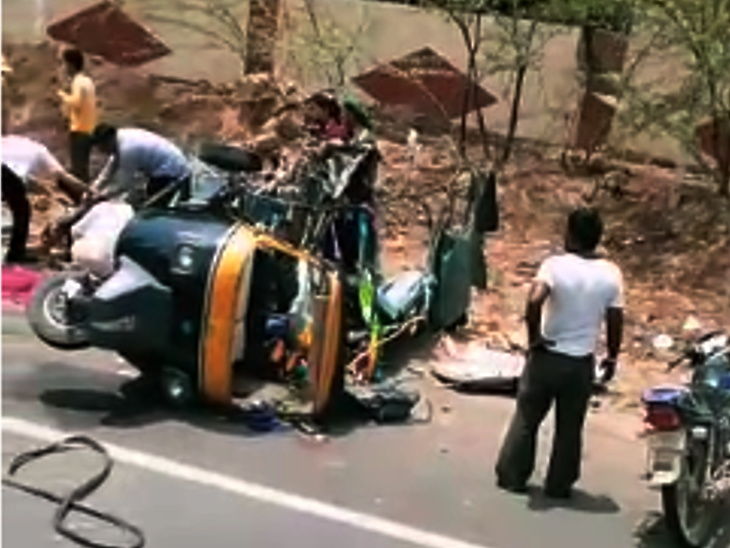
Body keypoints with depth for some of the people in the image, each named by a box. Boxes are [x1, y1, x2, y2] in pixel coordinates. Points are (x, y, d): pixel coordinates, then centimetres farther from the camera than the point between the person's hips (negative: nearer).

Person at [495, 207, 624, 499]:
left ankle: (511, 476, 21)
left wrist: (534, 337, -15)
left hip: (547, 357, -2)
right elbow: (615, 321, -1)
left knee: (526, 419, 13)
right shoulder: (611, 274, -5)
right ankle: (559, 485, 22)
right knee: (570, 427, 14)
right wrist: (612, 357, 12)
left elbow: (534, 301, -29)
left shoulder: (556, 265, -14)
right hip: (581, 364, 2)